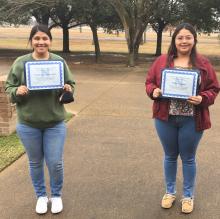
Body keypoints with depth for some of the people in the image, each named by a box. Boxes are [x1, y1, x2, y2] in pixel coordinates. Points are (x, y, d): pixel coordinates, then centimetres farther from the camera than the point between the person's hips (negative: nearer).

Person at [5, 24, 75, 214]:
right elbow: (8, 87, 2)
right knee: (35, 163, 14)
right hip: (28, 124, 0)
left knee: (55, 163, 4)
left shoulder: (60, 61, -1)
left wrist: (68, 90, -16)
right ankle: (41, 196, 35)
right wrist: (17, 91, -20)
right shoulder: (20, 63, -4)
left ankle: (56, 195, 29)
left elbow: (71, 85, 7)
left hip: (55, 123, 0)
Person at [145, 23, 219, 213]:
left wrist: (202, 99, -20)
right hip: (166, 119, 1)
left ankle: (188, 196, 32)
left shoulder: (203, 63, -3)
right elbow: (149, 82, 5)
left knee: (188, 158, 13)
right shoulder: (162, 61, 0)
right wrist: (154, 92, -16)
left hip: (192, 121, -1)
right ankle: (170, 192, 36)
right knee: (170, 156, 17)